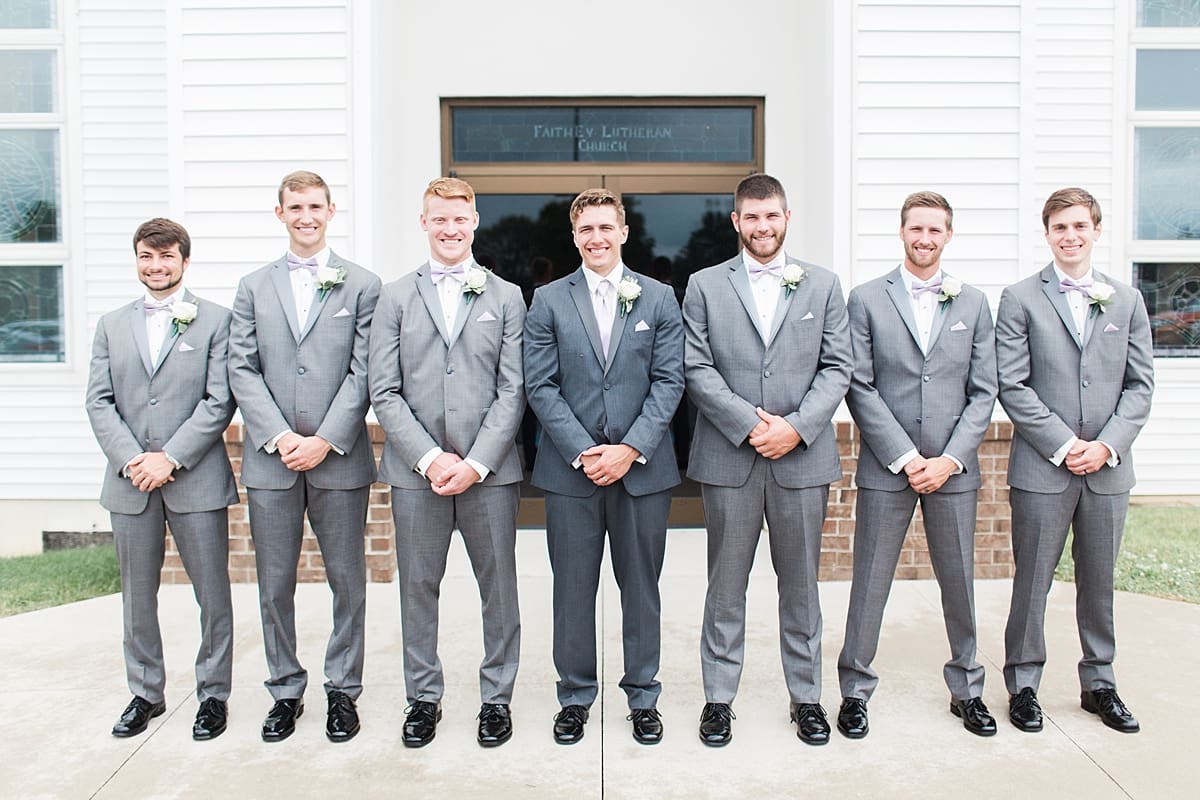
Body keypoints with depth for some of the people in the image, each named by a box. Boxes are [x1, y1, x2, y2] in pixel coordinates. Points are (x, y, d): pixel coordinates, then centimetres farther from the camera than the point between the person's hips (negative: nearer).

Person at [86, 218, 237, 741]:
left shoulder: (215, 321, 1)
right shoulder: (112, 325, 13)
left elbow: (220, 401, -7)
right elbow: (99, 402, 5)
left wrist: (170, 459, -14)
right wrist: (131, 459, -10)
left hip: (197, 480, -3)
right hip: (130, 482, 4)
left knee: (212, 594, 4)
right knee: (137, 596, 13)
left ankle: (213, 694, 19)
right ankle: (145, 694, 29)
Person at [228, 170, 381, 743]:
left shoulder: (362, 285, 4)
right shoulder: (254, 287, 12)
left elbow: (362, 373, -3)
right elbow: (242, 370, 4)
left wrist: (326, 441, -12)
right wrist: (279, 438, -9)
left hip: (339, 458, -2)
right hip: (270, 459, 2)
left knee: (348, 582, 6)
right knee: (275, 585, 10)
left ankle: (343, 691, 21)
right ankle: (286, 691, 25)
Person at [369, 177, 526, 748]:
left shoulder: (506, 297, 7)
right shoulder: (396, 297, 8)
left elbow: (513, 391, 0)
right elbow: (384, 392, 1)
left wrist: (476, 463, -10)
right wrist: (430, 458, -9)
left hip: (489, 469, 0)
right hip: (416, 469, 1)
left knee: (498, 587, 6)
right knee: (418, 587, 9)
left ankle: (497, 696, 23)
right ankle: (423, 697, 25)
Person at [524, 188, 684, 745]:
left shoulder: (658, 298, 6)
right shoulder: (549, 301, 4)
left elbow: (669, 381, -1)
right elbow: (540, 386, -2)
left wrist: (631, 449, -11)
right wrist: (582, 451, -11)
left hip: (642, 466, 0)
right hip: (569, 468, 0)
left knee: (641, 585, 10)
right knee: (573, 587, 8)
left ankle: (643, 697, 25)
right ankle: (575, 695, 24)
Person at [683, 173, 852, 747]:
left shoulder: (823, 285, 10)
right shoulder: (705, 286, 6)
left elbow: (837, 367, 3)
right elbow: (697, 370, -1)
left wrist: (795, 427, -10)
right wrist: (750, 424, -12)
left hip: (802, 457, 1)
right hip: (728, 457, -1)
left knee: (800, 584, 11)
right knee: (726, 586, 7)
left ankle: (806, 697, 25)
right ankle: (718, 698, 19)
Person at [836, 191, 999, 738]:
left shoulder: (973, 303, 9)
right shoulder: (867, 299, 1)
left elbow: (983, 392, 5)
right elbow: (860, 388, -5)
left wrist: (949, 459, -7)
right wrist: (905, 458, -11)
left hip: (953, 468, 2)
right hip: (885, 467, -2)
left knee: (959, 582, 12)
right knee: (869, 584, 4)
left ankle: (966, 689, 30)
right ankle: (855, 691, 19)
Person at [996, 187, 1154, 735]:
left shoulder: (1127, 300, 11)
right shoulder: (1020, 299, 0)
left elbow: (1140, 384, 7)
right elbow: (1012, 386, -6)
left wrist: (1108, 444, -7)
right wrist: (1063, 445, -12)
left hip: (1108, 467, 3)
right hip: (1042, 466, -3)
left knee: (1099, 582, 13)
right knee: (1032, 582, 4)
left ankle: (1099, 684, 28)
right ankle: (1023, 685, 18)